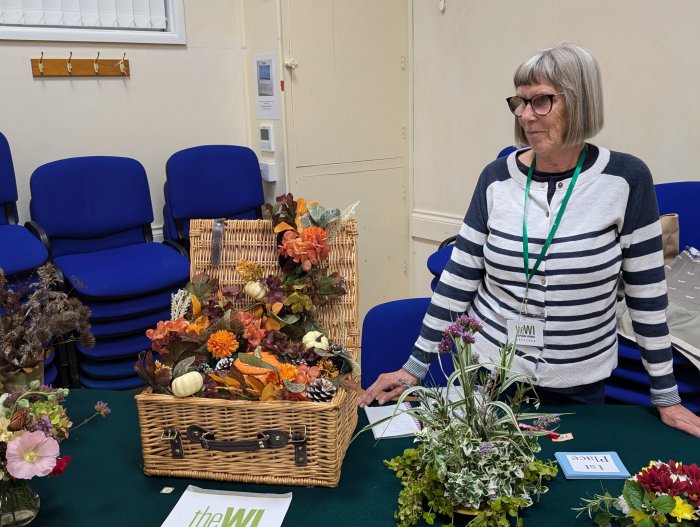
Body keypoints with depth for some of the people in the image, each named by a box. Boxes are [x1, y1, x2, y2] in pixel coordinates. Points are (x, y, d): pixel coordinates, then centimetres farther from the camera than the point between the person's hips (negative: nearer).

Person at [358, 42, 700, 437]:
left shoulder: (625, 178, -11)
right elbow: (458, 278, -3)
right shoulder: (497, 178, -6)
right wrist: (414, 368, -2)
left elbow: (647, 292, -6)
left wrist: (667, 397, 0)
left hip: (578, 386, -1)